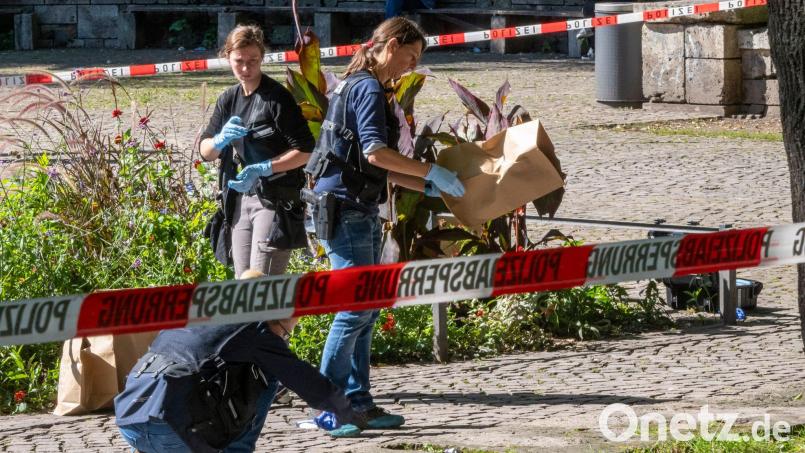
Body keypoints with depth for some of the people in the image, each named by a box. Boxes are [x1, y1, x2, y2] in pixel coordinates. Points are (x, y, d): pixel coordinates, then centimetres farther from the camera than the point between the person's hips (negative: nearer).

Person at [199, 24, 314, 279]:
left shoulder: (277, 97, -11)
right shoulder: (228, 100, 11)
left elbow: (305, 150, -14)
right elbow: (205, 151, 11)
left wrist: (262, 169, -24)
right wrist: (221, 140, -13)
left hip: (275, 200, -7)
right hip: (241, 199, 7)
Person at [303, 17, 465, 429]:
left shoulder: (361, 88, 20)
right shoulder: (368, 88, -11)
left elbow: (380, 169, 22)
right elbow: (375, 151, -24)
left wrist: (428, 188, 17)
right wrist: (431, 172, -17)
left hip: (360, 210, 11)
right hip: (343, 208, -11)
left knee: (366, 308, 11)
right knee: (356, 306, -9)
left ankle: (357, 402, 14)